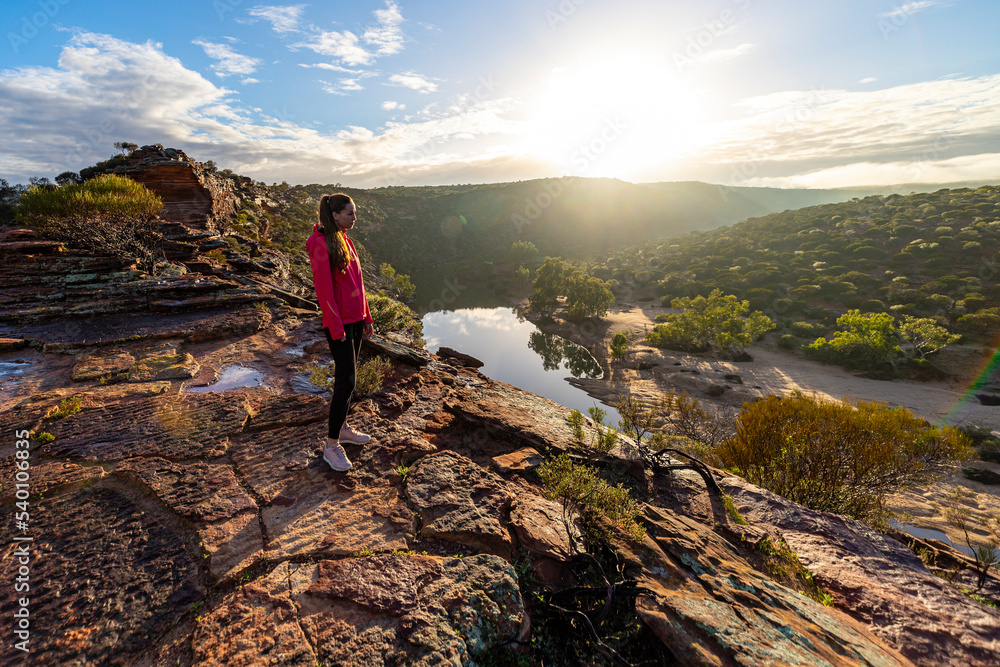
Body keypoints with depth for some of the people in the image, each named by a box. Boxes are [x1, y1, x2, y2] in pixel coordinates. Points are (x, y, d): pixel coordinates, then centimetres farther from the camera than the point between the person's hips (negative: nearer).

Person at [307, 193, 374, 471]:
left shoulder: (345, 239, 12)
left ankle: (342, 428, 30)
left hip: (355, 319, 9)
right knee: (346, 380, -7)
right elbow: (323, 290, -17)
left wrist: (366, 317, 15)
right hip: (339, 323, -8)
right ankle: (331, 446, 6)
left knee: (348, 376, 15)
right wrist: (336, 328, -17)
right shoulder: (321, 243, -14)